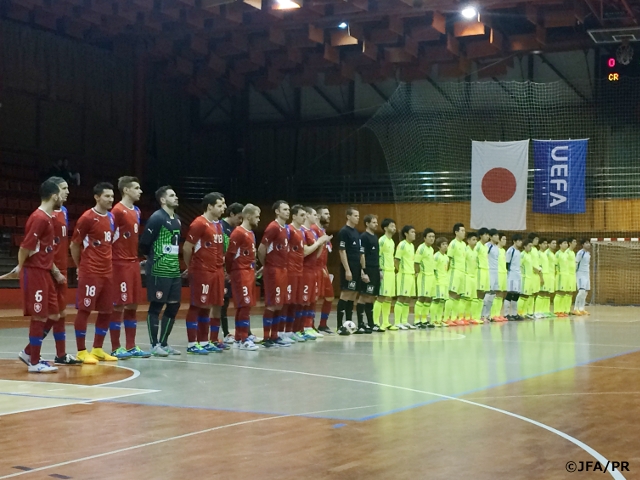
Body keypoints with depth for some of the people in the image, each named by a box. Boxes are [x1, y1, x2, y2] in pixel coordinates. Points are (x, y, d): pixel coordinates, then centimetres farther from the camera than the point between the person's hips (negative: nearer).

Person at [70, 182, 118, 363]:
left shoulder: (112, 218, 11)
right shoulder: (87, 218, -10)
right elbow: (74, 245, -4)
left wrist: (110, 263, 15)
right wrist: (80, 266, 3)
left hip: (108, 272, 8)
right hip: (90, 272, -8)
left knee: (107, 311, 9)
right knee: (84, 309, -3)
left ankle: (98, 349, 20)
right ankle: (82, 351, 2)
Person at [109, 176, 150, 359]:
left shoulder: (136, 211, 14)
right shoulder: (117, 211, -12)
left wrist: (137, 258, 15)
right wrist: (114, 259, -15)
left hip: (134, 262, 8)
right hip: (121, 263, -8)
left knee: (132, 305, 10)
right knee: (119, 306, -3)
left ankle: (131, 346, 15)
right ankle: (116, 348, 2)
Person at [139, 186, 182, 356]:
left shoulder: (177, 220, 15)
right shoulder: (157, 218, -11)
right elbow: (144, 243, -12)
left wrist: (175, 262, 16)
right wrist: (153, 258, 2)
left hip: (174, 270, 8)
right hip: (159, 271, -8)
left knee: (174, 306, 9)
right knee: (156, 306, -2)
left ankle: (164, 343, 18)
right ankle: (154, 345, 4)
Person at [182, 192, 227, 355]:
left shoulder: (219, 225, 14)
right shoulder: (199, 223, -13)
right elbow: (187, 248, -12)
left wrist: (221, 263, 13)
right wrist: (191, 267, -1)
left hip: (217, 271, 8)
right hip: (202, 272, -8)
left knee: (207, 306, 11)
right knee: (197, 306, -4)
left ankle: (204, 341, 16)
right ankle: (192, 344, 0)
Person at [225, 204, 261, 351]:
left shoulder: (251, 233, 16)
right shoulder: (238, 233, -13)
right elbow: (230, 254, -14)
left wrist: (253, 269, 14)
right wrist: (230, 271, -5)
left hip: (249, 272, 9)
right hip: (241, 273, -9)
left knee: (245, 305, 10)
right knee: (245, 305, -10)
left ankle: (239, 338, 15)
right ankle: (243, 340, -8)